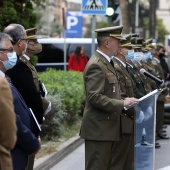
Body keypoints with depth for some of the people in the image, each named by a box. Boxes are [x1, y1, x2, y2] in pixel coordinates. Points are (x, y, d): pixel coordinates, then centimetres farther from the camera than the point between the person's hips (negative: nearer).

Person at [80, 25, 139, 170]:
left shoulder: (107, 63, 16)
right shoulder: (96, 66, -17)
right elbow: (95, 97, -25)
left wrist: (124, 102, 11)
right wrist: (122, 104, -23)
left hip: (111, 128, 10)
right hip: (99, 130, -10)